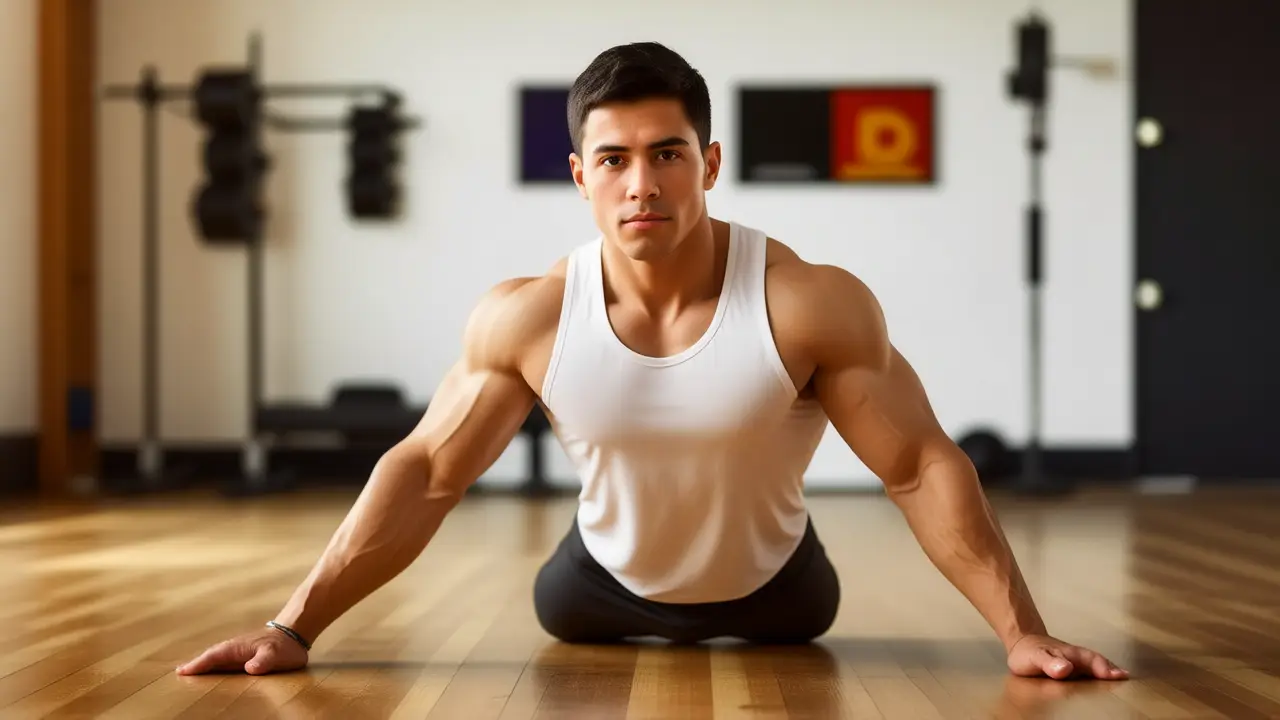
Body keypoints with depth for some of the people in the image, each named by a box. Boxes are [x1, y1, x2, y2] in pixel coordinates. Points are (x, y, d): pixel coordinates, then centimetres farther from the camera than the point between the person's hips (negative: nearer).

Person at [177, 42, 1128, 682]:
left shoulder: (814, 305, -33)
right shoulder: (524, 319, -27)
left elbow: (925, 469, -26)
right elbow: (422, 473, -20)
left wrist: (1025, 633, -30)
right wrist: (295, 626, -23)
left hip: (766, 581, -1)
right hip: (615, 580, 1)